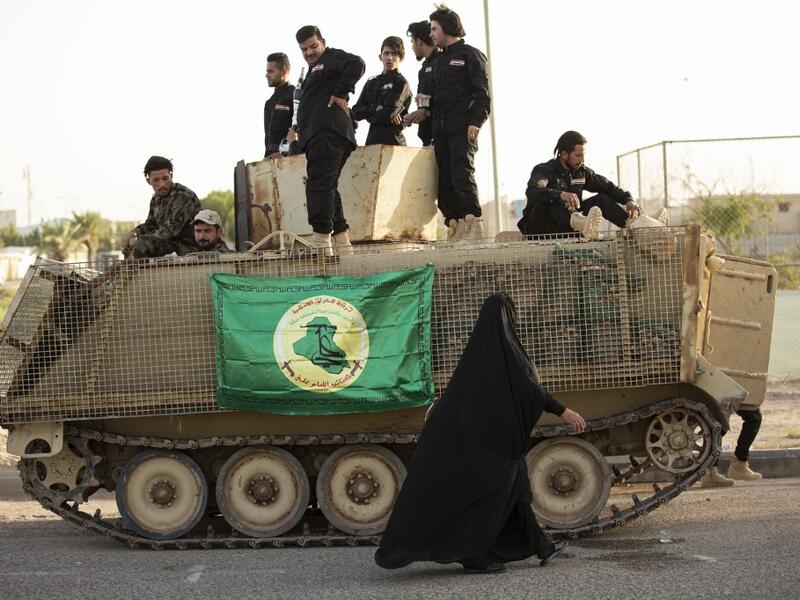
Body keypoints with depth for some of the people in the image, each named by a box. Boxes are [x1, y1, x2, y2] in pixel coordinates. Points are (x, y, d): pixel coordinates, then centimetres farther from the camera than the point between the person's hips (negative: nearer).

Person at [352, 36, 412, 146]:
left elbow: (389, 113, -13)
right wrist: (375, 110, -8)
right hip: (372, 139, 6)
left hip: (393, 142, -6)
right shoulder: (372, 83, 19)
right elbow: (356, 112, 10)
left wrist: (368, 114, 4)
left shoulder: (401, 83, 0)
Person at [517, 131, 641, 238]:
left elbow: (607, 186, 12)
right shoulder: (543, 170, -13)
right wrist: (561, 195, -52)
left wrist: (628, 200, -7)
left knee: (602, 199, -3)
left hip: (566, 227, 6)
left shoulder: (582, 171, 8)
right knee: (550, 200, -35)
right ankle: (579, 222, -63)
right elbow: (532, 192, -35)